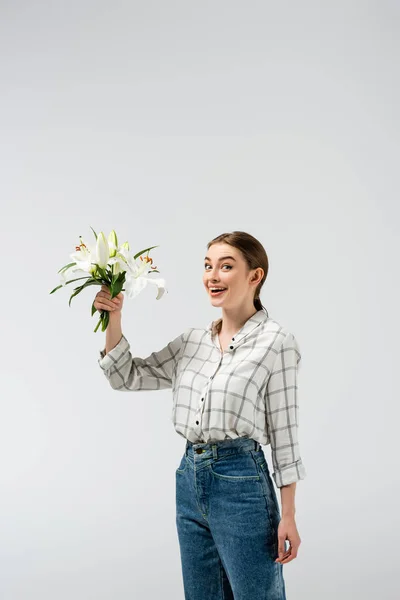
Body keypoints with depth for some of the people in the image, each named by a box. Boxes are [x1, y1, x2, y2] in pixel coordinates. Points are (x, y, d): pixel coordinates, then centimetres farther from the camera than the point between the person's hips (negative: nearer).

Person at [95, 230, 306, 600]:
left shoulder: (275, 341, -8)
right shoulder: (192, 341, 9)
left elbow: (284, 430, -8)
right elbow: (127, 377, 14)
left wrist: (288, 515, -9)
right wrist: (113, 318, 0)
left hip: (241, 482, -6)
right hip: (190, 477, 7)